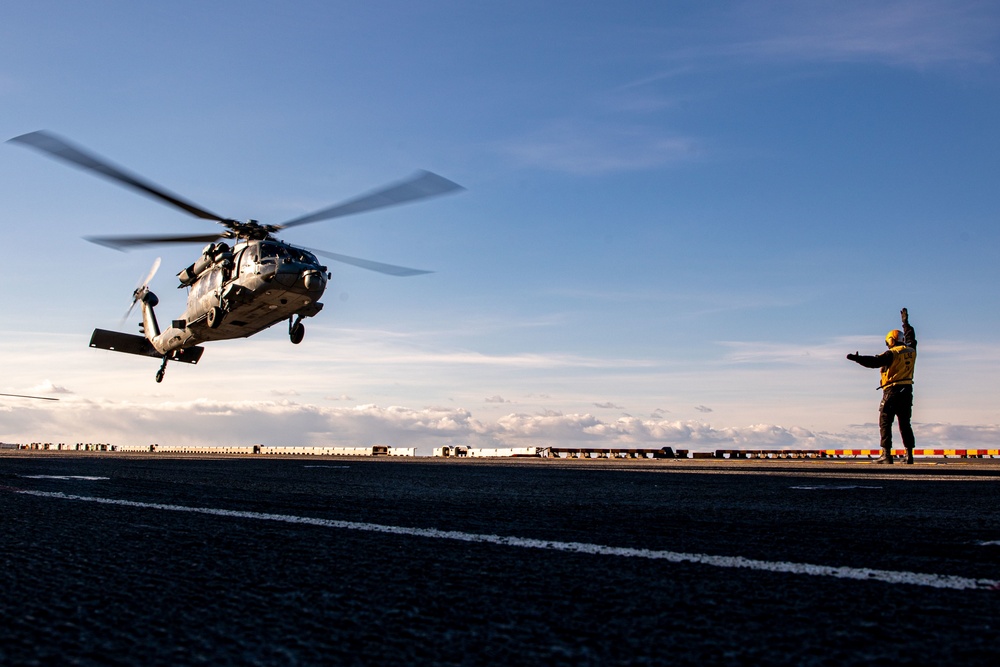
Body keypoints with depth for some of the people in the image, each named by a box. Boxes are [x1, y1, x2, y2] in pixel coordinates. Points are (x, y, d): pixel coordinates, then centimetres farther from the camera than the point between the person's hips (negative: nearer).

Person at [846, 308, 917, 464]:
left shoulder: (892, 354, -10)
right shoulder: (911, 351, 10)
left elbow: (875, 361, -23)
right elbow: (911, 339, 31)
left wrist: (857, 358, -27)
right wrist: (906, 322, 43)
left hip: (892, 391, -6)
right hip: (907, 391, 7)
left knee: (885, 423, -3)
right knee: (905, 423, 12)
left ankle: (886, 454, -10)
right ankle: (909, 454, 7)